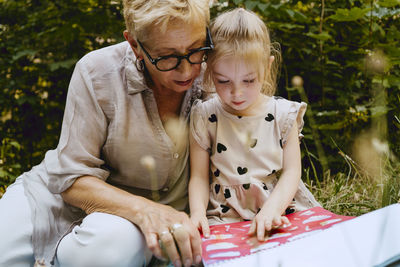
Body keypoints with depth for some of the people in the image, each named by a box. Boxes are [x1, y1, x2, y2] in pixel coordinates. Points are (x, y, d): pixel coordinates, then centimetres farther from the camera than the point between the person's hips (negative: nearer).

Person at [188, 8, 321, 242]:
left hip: (280, 209, 2)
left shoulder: (284, 114, 3)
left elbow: (291, 172, -1)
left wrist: (271, 209, -19)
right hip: (225, 215, -1)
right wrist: (198, 212, -18)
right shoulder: (205, 117, 2)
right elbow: (199, 177, 2)